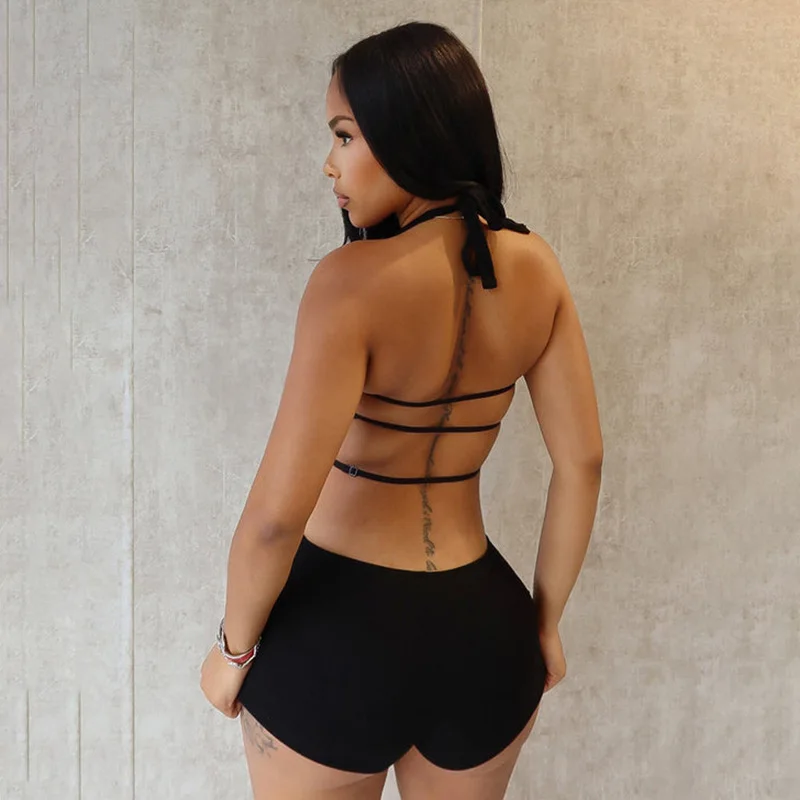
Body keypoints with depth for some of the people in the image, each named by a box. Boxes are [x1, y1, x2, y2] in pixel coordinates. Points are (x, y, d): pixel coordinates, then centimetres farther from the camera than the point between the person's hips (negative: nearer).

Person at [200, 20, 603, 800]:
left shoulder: (354, 280, -21)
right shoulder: (534, 269, -4)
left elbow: (277, 512, -24)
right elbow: (582, 460, -1)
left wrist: (233, 648, -6)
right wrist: (545, 619, 10)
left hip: (339, 624, -4)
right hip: (483, 625, 5)